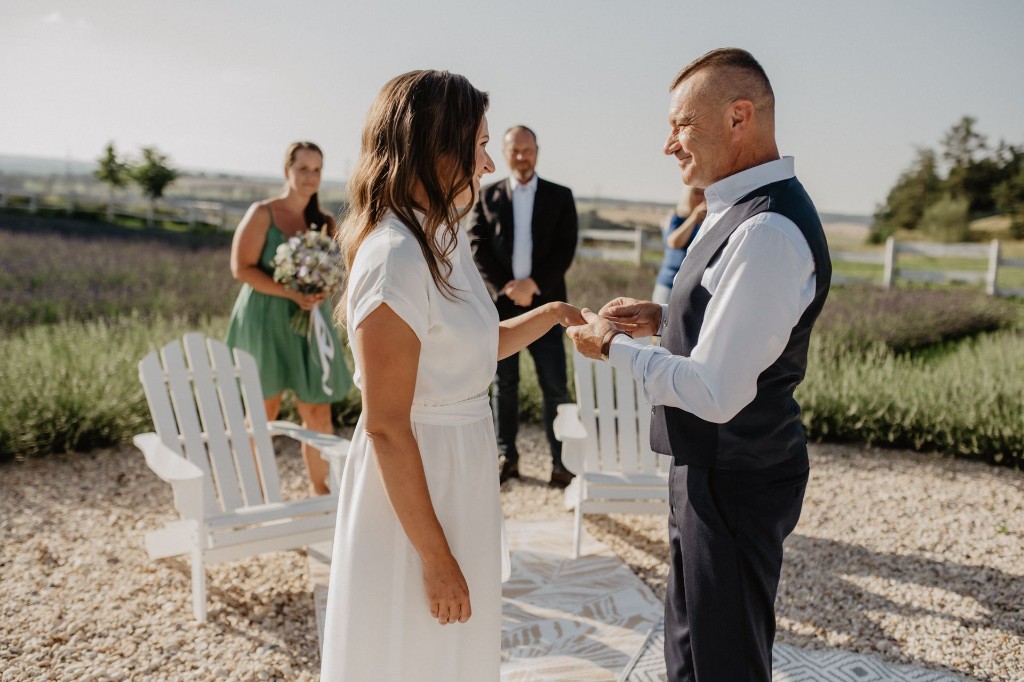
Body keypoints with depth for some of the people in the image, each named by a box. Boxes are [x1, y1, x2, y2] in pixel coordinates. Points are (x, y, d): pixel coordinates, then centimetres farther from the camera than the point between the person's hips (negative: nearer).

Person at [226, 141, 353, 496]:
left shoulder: (325, 222, 9)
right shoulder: (262, 213, -5)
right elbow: (241, 268, -10)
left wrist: (321, 292, -8)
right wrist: (291, 293, -18)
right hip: (265, 320, -4)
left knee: (318, 410, 1)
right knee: (265, 409, 3)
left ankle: (319, 486, 16)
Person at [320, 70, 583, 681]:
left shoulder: (442, 242, 4)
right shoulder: (395, 257, -23)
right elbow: (387, 428, -23)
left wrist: (549, 315, 7)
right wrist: (435, 557, -18)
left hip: (461, 475, 9)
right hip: (413, 485, -8)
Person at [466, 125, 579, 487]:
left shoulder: (560, 196, 8)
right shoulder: (487, 195, 9)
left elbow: (566, 249, 0)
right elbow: (477, 247, 1)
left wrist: (534, 284, -12)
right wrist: (504, 288, -10)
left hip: (544, 302, -1)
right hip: (500, 302, 1)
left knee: (555, 386, -3)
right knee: (504, 385, 8)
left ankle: (562, 463, 4)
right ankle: (507, 457, 18)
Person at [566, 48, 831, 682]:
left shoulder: (767, 232, -27)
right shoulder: (746, 208, 6)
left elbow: (715, 393, -28)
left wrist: (614, 347, -15)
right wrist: (663, 316, 5)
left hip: (732, 479, -10)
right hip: (714, 464, 10)